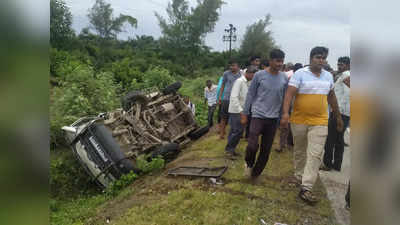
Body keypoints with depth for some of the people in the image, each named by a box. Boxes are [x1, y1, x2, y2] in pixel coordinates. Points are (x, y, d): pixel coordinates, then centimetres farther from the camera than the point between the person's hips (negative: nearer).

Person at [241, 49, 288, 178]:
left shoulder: (284, 78, 3)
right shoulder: (259, 75, -4)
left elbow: (285, 98, 10)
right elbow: (250, 95, 0)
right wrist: (245, 114, 0)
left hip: (273, 118, 3)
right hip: (258, 115, -3)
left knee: (266, 150, 8)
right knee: (252, 145, -15)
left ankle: (255, 173, 27)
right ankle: (249, 163, 18)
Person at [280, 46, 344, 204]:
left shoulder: (328, 76, 9)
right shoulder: (300, 73, -7)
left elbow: (331, 97, 20)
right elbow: (289, 93, -18)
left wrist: (338, 116, 24)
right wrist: (285, 113, -31)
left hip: (319, 122, 3)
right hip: (299, 120, -3)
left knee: (315, 154, -7)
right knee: (299, 151, 14)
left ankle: (306, 188, -4)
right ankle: (299, 176, 36)